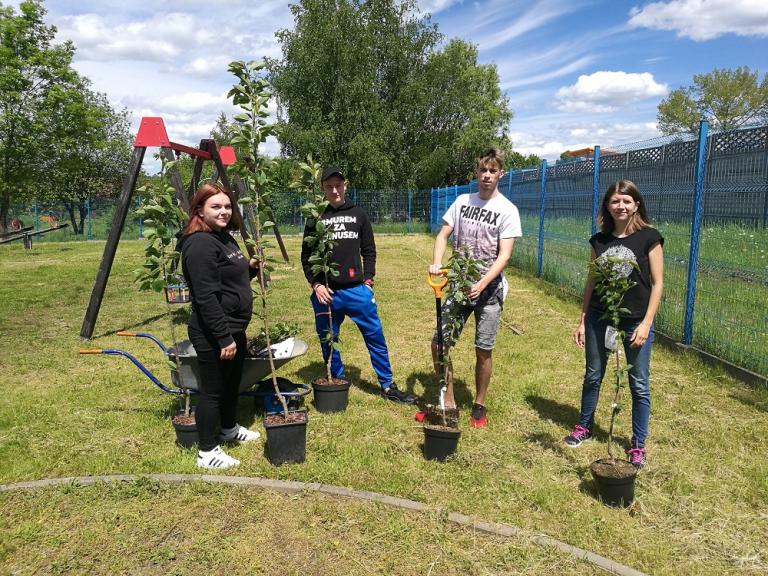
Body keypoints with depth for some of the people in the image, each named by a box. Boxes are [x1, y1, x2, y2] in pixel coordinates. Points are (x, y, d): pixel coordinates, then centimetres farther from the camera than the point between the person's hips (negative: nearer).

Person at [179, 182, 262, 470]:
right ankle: (207, 452, 18)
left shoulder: (225, 238, 11)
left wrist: (250, 268, 4)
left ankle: (230, 429, 44)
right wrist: (224, 337, -25)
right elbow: (206, 297, -25)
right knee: (212, 390, 3)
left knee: (232, 383, 24)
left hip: (234, 328, 10)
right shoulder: (200, 244, -20)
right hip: (212, 334, -10)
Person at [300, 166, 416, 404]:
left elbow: (369, 251, 12)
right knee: (328, 342, 9)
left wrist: (368, 280, 2)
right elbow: (306, 256, 7)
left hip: (357, 290, 1)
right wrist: (316, 284, -4)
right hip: (325, 292, 0)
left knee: (375, 337, 3)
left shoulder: (358, 214, 8)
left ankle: (388, 386, 14)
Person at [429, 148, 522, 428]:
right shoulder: (462, 201, 7)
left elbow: (504, 255, -12)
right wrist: (436, 263, -12)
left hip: (489, 288, -3)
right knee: (439, 344, 0)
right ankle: (448, 403, 16)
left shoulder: (508, 210, -5)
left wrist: (482, 284, -25)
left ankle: (479, 406, 24)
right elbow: (443, 235, 7)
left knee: (483, 350, 3)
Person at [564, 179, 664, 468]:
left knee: (639, 384, 5)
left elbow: (657, 283, -6)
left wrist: (646, 323, -11)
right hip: (599, 317, 3)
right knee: (592, 376, 14)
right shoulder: (599, 240, 3)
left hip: (636, 320, -3)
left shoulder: (649, 237, -7)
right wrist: (582, 321, 7)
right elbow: (591, 282, 8)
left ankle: (638, 445, 20)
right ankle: (584, 427, 34)